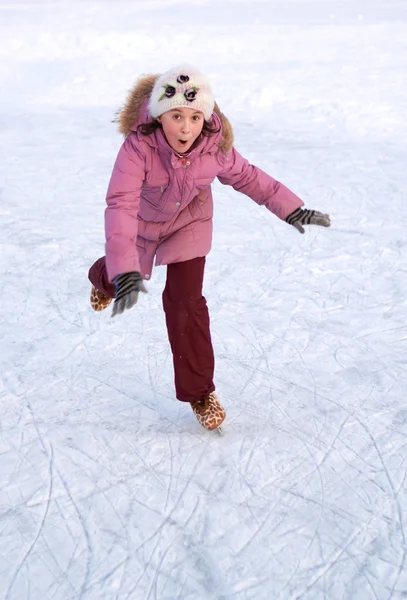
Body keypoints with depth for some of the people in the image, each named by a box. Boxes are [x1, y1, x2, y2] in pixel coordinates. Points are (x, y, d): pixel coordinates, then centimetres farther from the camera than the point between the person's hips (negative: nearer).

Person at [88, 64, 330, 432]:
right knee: (122, 275, 23)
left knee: (186, 299, -9)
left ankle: (198, 391, 7)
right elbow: (121, 203, -48)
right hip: (143, 221, 0)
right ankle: (104, 278, 67)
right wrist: (124, 271, -59)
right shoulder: (139, 145, -40)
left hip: (190, 223, 1)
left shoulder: (215, 145, -29)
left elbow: (246, 176, -9)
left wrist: (292, 208, -9)